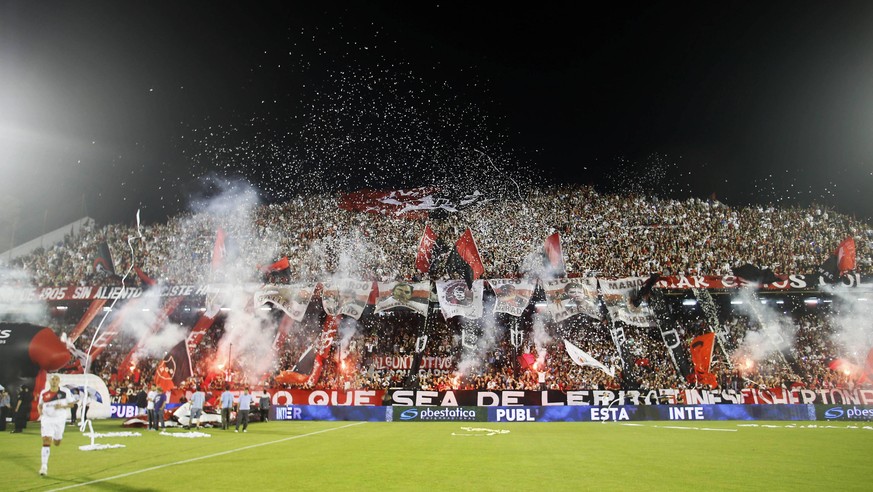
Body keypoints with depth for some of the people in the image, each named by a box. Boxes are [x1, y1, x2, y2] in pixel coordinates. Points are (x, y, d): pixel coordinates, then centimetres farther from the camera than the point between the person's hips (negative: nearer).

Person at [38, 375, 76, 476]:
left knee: (57, 443, 12)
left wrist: (62, 406, -17)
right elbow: (40, 405, 13)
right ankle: (44, 466, -5)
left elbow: (71, 403, 1)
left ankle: (58, 436, 51)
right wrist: (41, 414, -4)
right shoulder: (43, 393, -2)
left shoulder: (65, 392, -7)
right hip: (47, 419, 0)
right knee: (46, 442, -12)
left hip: (60, 420, 1)